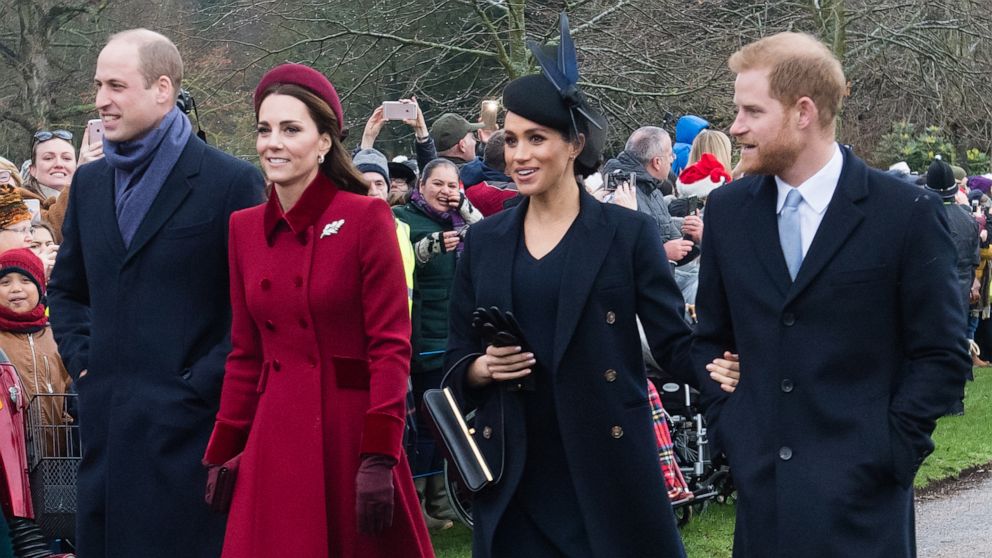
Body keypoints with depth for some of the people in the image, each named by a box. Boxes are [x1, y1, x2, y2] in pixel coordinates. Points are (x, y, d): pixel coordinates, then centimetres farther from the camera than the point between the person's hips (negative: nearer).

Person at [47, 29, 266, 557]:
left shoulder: (231, 182, -5)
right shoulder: (89, 182, 15)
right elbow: (65, 289, 25)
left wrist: (202, 384, -11)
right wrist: (82, 360, 9)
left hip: (187, 424, -6)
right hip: (105, 420, 6)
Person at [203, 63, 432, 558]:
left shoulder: (366, 219, -6)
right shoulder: (244, 228, 9)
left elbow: (391, 345, -9)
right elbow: (245, 353, 14)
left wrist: (380, 456, -16)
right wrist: (222, 453, 10)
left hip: (350, 433, -4)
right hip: (275, 438, 4)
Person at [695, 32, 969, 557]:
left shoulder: (907, 213, -6)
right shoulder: (728, 211, 7)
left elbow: (942, 354, -3)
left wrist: (890, 450, -8)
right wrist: (725, 425, 6)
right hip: (760, 488, 4)